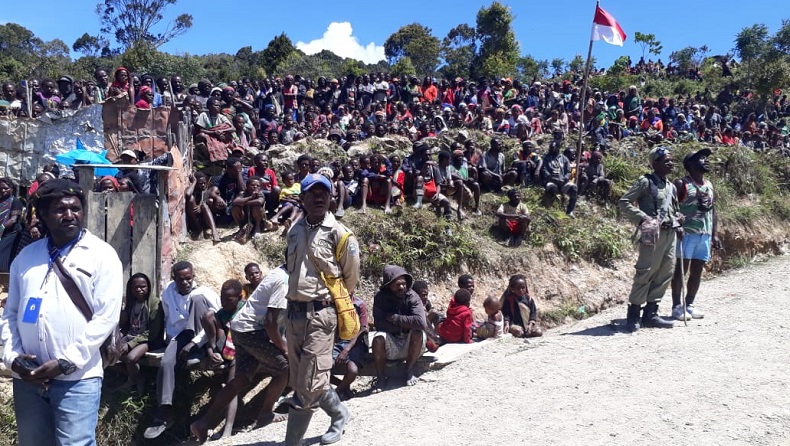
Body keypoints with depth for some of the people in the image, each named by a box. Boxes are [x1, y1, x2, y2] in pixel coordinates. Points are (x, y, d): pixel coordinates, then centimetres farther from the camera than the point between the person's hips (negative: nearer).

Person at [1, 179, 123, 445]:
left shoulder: (102, 255, -5)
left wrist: (65, 363, -14)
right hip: (27, 376, 5)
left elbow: (106, 317, -11)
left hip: (77, 378, -4)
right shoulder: (26, 256, 10)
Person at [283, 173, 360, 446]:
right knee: (301, 381, 16)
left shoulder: (340, 234, -8)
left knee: (308, 384, -4)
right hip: (293, 312, 7)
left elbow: (351, 278, 2)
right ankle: (339, 414, 38)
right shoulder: (295, 230, 9)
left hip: (320, 314, -7)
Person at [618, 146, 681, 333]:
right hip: (653, 233, -8)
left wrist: (677, 224, 8)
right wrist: (642, 218, -18)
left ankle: (651, 313, 17)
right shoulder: (645, 182, -5)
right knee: (646, 273, -8)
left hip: (670, 234, 8)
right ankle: (634, 314, 0)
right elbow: (623, 202, -9)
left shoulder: (671, 186, 17)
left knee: (664, 274, 8)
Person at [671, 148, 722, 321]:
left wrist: (715, 234, 14)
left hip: (705, 234, 7)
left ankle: (689, 305, 18)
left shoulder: (709, 185, 16)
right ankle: (677, 306, 2)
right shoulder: (681, 183, -6)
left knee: (697, 271, 9)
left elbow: (712, 211, 19)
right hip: (687, 233, -7)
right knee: (681, 269, -3)